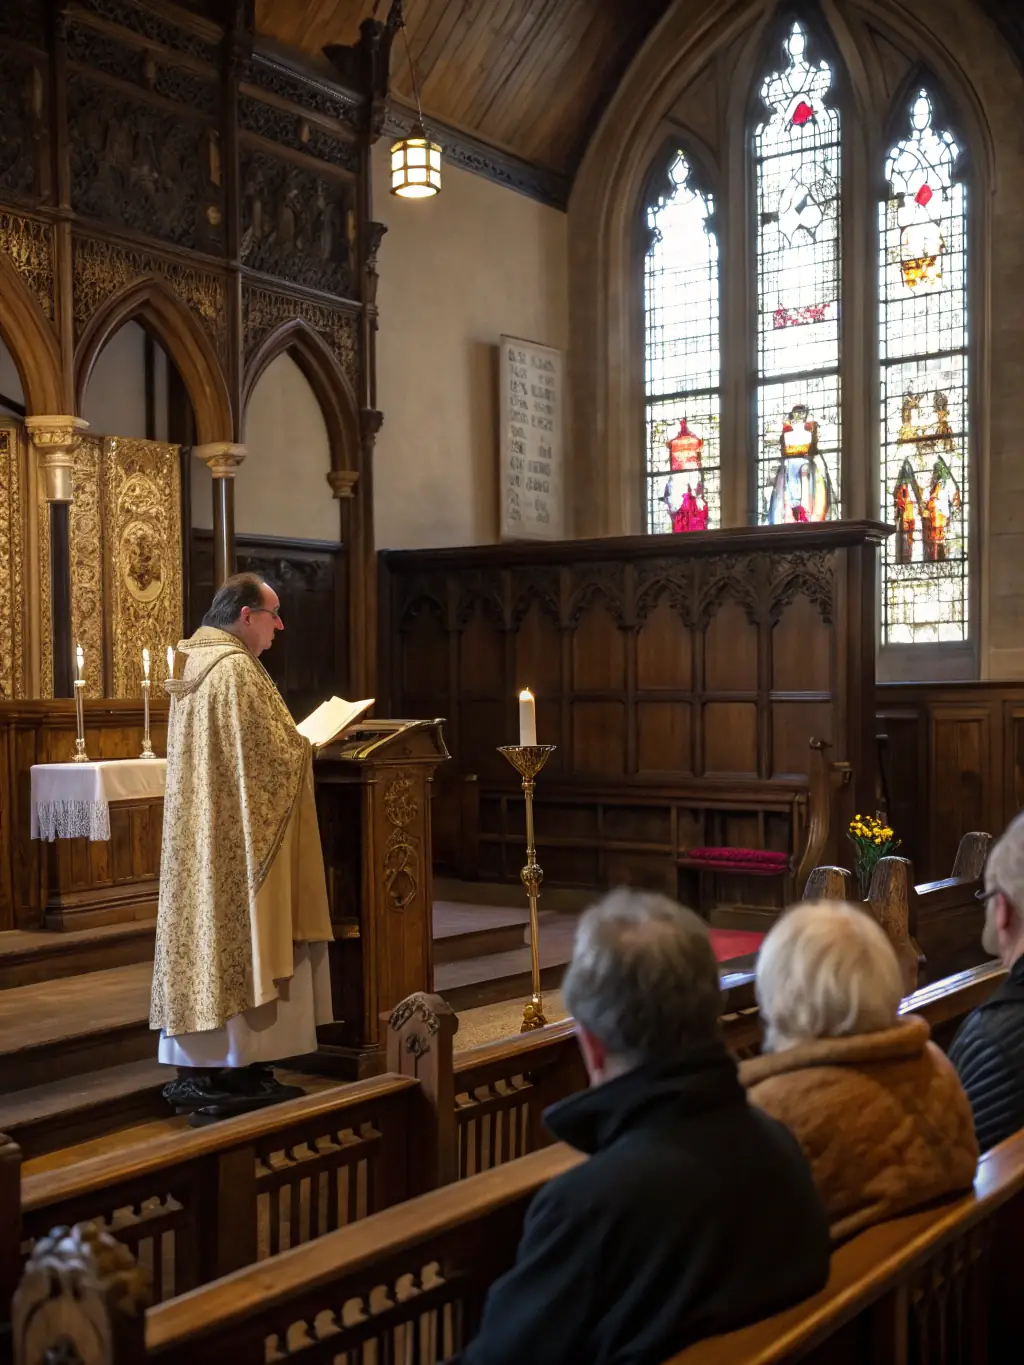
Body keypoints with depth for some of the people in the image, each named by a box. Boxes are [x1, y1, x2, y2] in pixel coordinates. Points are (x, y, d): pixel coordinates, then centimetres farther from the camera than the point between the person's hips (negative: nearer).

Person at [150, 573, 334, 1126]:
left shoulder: (197, 663, 14)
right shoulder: (238, 669, -17)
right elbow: (273, 756, -18)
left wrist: (291, 743, 15)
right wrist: (307, 748, 1)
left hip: (200, 837, 10)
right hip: (239, 839, -10)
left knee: (207, 932, 10)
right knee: (238, 939, -5)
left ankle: (199, 1067, 15)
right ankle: (236, 1072, 0)